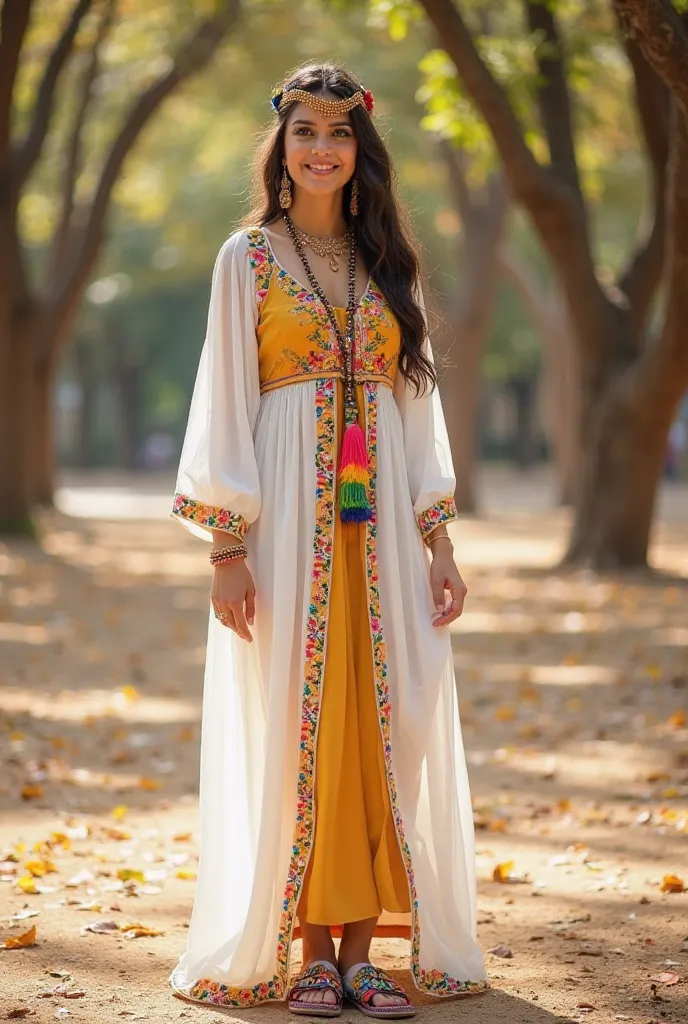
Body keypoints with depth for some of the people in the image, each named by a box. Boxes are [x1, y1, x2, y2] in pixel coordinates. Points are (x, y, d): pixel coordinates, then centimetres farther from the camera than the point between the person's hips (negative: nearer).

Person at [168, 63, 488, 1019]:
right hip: (286, 515, -3)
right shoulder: (249, 256, 4)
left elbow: (419, 403, 13)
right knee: (292, 727, -3)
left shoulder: (387, 263, 14)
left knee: (386, 726, -1)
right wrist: (228, 547, -9)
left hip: (380, 520, 3)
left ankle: (361, 947, 5)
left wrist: (438, 539, 4)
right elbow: (225, 403, -1)